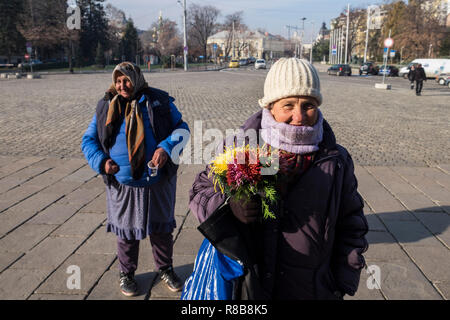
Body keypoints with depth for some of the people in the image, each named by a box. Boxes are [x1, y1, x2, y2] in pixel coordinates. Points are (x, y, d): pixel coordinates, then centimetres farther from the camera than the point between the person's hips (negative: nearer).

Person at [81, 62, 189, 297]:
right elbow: (88, 140, 7)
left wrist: (166, 148, -19)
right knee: (127, 231, 14)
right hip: (123, 185, 0)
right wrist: (101, 161, -12)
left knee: (161, 229, 15)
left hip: (158, 183, 0)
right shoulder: (106, 107, 1)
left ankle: (165, 269, 38)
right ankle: (126, 273, 37)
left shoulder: (159, 102, -2)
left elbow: (181, 128, 0)